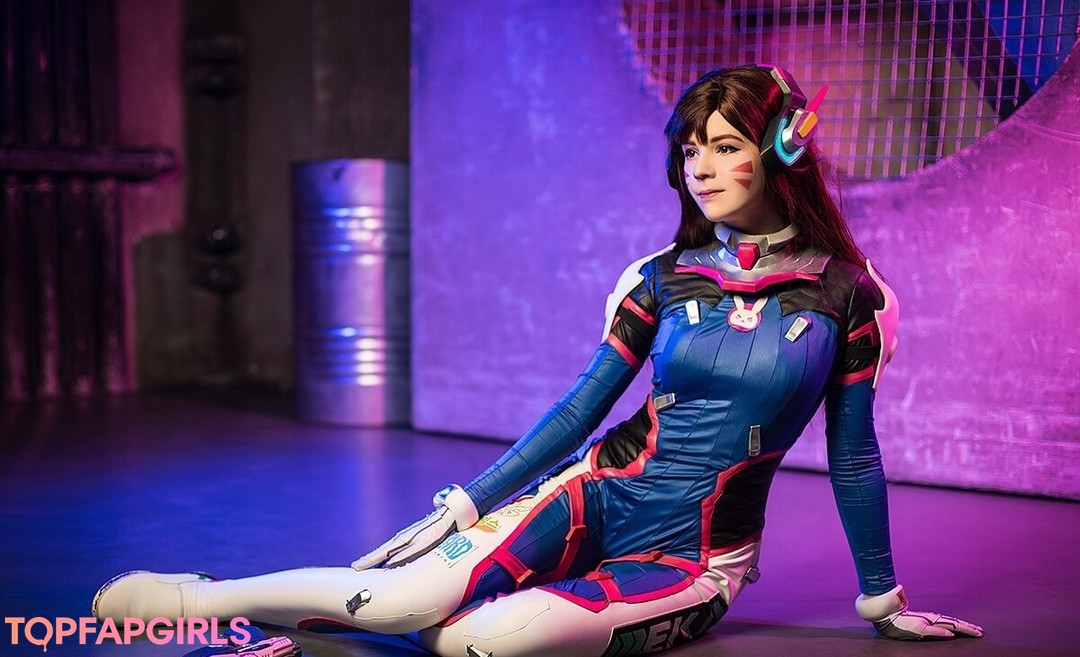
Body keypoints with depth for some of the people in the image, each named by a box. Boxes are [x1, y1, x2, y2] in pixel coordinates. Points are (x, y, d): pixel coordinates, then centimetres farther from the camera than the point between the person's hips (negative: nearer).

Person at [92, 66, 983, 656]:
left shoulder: (845, 295, -5)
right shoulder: (663, 279, 0)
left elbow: (853, 456, 2)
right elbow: (579, 408, 3)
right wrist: (466, 504, 0)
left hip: (691, 557, -2)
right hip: (597, 496, 2)